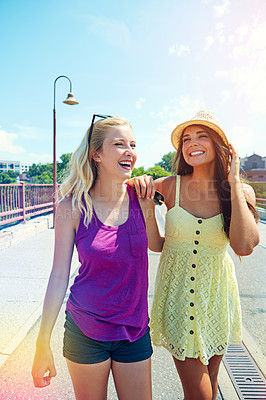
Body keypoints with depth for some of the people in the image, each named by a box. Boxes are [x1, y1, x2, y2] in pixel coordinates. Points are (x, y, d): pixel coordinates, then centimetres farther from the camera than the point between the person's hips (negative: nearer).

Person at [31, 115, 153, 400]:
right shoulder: (72, 207, -12)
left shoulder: (139, 197, -6)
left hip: (134, 331, 2)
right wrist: (42, 344, -3)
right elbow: (59, 275, -7)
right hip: (85, 331, -2)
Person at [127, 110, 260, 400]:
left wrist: (233, 183, -19)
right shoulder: (170, 186, -9)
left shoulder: (241, 191, -7)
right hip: (177, 293, -1)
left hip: (216, 296, 2)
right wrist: (140, 183, -18)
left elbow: (244, 245, -23)